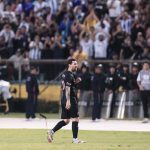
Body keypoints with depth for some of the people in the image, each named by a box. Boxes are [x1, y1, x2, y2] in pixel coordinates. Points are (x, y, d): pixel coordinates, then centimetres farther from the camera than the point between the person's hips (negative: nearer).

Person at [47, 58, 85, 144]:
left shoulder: (65, 74, 17)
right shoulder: (69, 75, -13)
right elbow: (67, 88, -21)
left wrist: (76, 82, 12)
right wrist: (68, 101, -27)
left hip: (64, 100, 10)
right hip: (71, 99, -10)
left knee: (66, 120, 12)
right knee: (75, 119, -3)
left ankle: (51, 132, 4)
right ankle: (75, 139, -1)